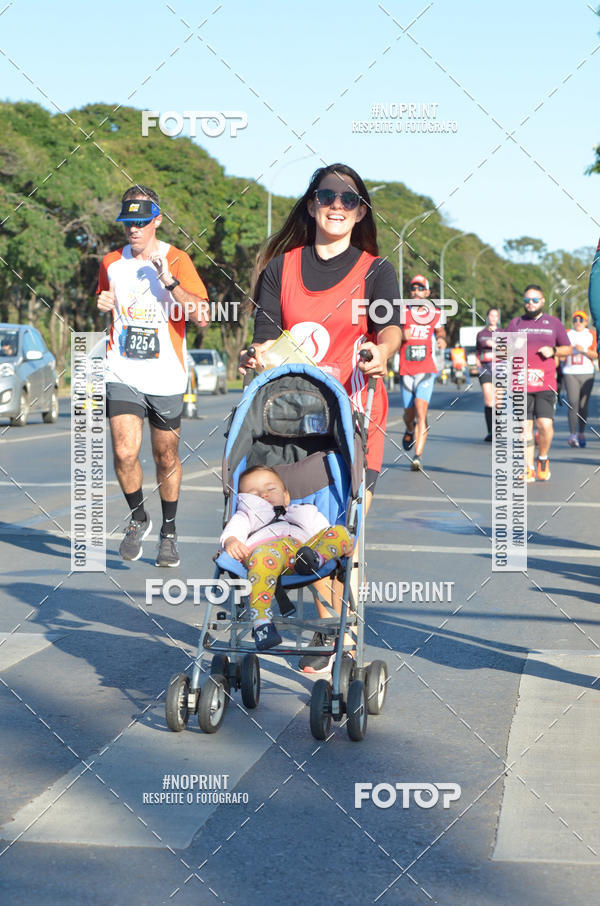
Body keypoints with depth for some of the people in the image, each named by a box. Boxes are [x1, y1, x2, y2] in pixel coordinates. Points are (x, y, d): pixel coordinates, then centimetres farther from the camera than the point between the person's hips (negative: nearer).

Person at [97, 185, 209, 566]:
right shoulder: (111, 263, 7)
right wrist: (103, 305, 2)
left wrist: (170, 281, -23)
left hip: (166, 377, -1)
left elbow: (202, 316, -12)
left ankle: (169, 531, 27)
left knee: (167, 457, 7)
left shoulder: (177, 260, -3)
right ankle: (138, 518, 11)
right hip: (122, 374, 1)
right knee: (125, 453, -14)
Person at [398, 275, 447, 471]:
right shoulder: (402, 312, 0)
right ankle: (410, 430, 49)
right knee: (409, 414, 11)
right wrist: (401, 335, -26)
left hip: (426, 370, -1)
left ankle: (418, 457, -19)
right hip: (406, 371, 1)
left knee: (421, 412, -17)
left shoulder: (435, 314, 6)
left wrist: (442, 339, 2)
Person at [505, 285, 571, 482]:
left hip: (546, 383, -1)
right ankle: (529, 469, 8)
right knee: (525, 427, -1)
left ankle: (543, 459, 12)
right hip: (521, 383, 1)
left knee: (545, 424, -14)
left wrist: (553, 351, -2)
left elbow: (567, 348, 17)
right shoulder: (515, 323, 12)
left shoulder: (553, 323, 12)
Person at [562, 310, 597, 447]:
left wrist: (584, 350, -14)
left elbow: (595, 355, 2)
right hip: (569, 373, -1)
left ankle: (581, 433, 16)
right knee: (573, 403, -14)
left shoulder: (591, 335, 8)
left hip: (586, 373, 1)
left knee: (583, 405, 2)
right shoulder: (567, 334, 9)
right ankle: (573, 435, -17)